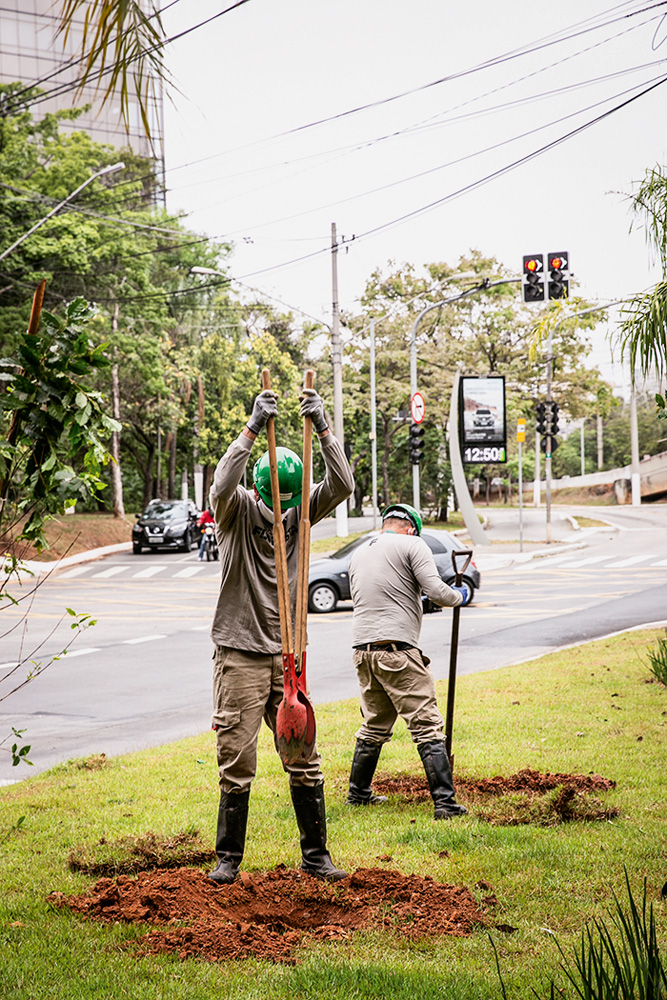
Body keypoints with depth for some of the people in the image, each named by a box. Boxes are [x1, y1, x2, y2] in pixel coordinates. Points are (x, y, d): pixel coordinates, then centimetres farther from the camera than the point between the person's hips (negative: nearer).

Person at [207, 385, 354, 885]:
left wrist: (324, 428, -21)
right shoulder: (237, 510, -5)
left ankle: (316, 854, 17)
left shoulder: (301, 512, 5)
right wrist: (254, 427, -33)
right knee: (237, 763, 1)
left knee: (305, 759, 6)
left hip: (288, 655, 3)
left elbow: (343, 486, -10)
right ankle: (228, 858, 13)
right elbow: (222, 484, -27)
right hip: (240, 655, -3)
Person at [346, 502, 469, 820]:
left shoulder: (359, 554, 21)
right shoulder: (412, 545, 1)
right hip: (397, 649, -7)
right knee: (427, 727, -6)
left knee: (374, 727, 22)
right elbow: (436, 591, -10)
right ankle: (444, 802, -11)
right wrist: (459, 595, 10)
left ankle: (358, 793, 30)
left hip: (363, 649, 7)